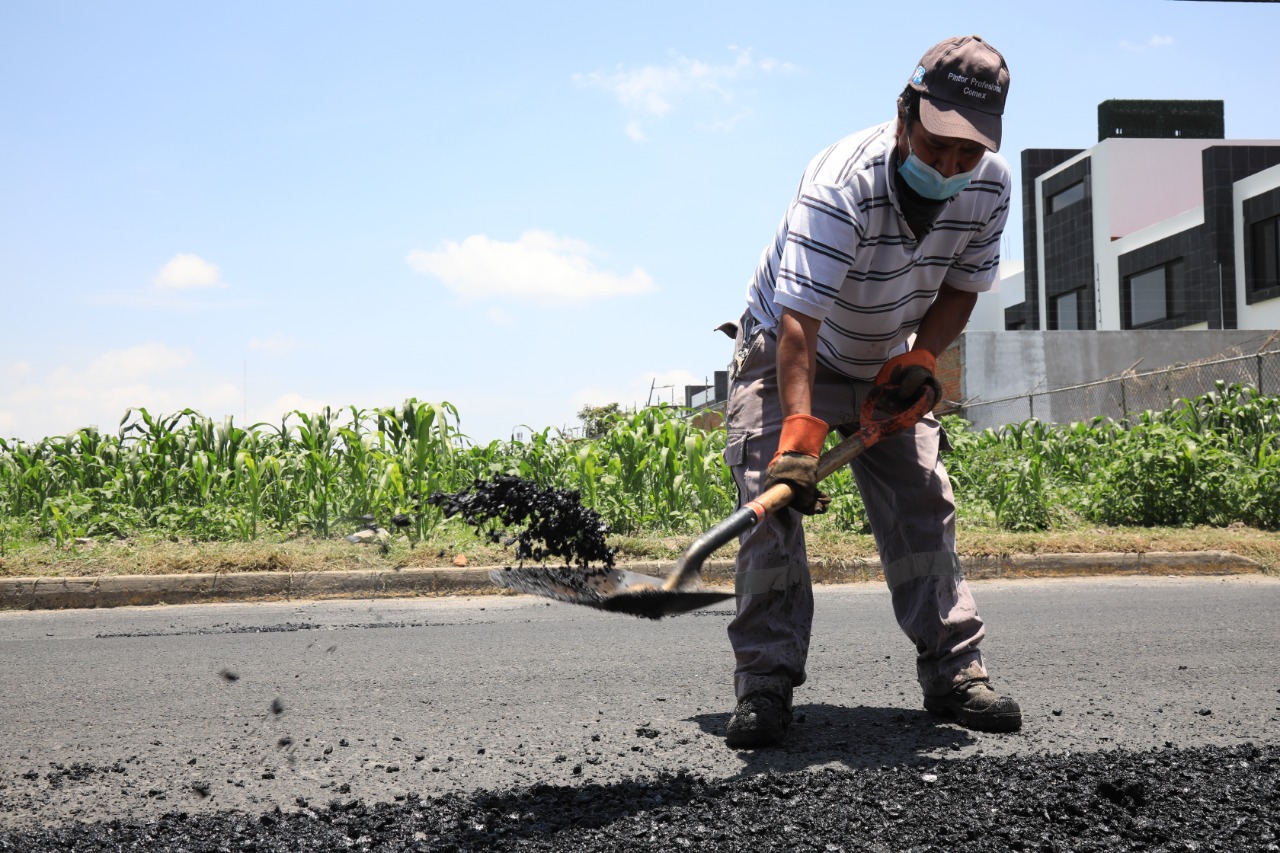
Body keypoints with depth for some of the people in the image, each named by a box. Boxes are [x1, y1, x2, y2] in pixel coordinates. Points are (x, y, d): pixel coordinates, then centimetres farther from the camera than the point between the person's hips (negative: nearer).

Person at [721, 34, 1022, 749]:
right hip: (786, 358, -5)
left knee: (925, 507, -2)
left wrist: (920, 357, -18)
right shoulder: (841, 186, -34)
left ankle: (954, 670, 8)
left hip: (887, 368, 5)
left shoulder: (990, 186, -15)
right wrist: (800, 429, -52)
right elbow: (798, 323, -41)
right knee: (774, 504, -17)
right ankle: (766, 684, -11)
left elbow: (961, 286, 0)